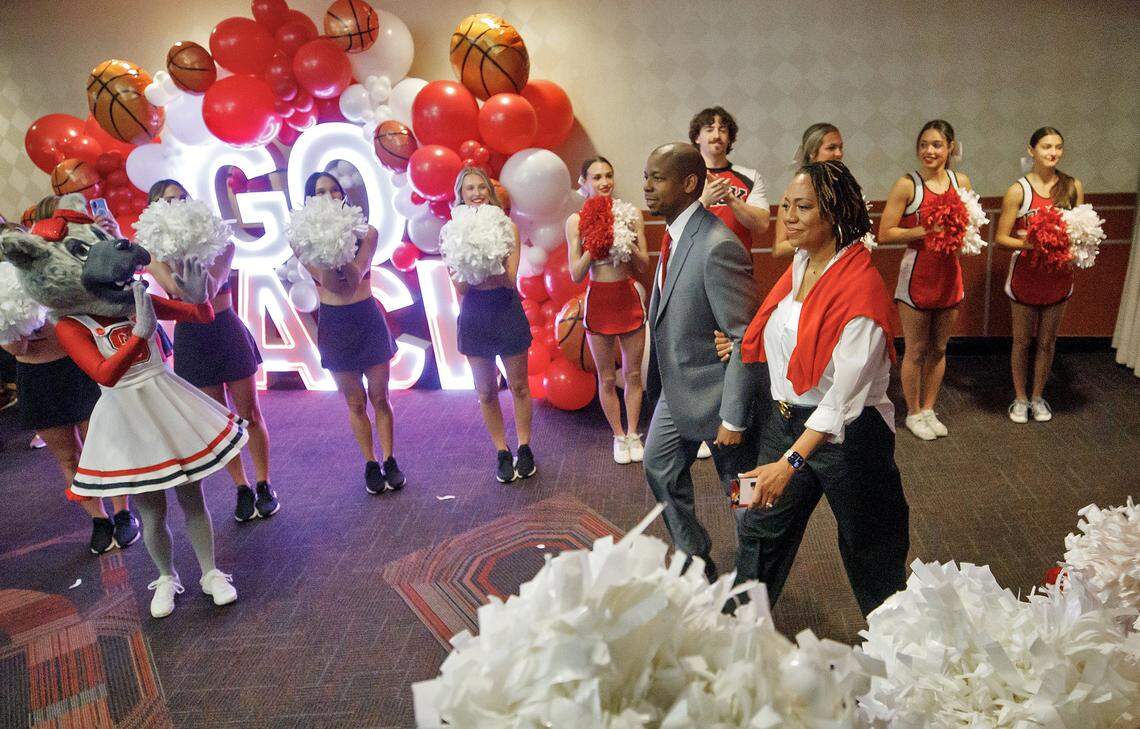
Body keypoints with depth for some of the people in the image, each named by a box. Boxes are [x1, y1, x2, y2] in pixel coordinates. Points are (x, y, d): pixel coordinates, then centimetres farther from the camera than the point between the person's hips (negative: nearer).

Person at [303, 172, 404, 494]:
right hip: (334, 324, 0)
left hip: (368, 319, 0)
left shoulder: (365, 232, -4)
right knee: (355, 403, 8)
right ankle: (371, 465, 21)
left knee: (380, 397, 7)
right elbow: (329, 282, -17)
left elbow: (355, 277, -17)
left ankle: (389, 461, 19)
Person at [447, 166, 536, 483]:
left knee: (519, 386, 10)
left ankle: (524, 449, 26)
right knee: (486, 392, 9)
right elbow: (459, 285, -8)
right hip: (474, 316, 1)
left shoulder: (506, 227, -6)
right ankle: (502, 453, 23)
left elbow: (510, 278, -13)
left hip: (507, 311, -1)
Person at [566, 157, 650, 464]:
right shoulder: (576, 221, -6)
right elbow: (575, 275, -8)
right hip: (598, 301, -1)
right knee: (607, 378, 10)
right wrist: (593, 245, -20)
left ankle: (633, 434, 28)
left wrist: (627, 242, -18)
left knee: (633, 374, 11)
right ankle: (619, 436, 27)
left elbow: (644, 264, -2)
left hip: (628, 299, 1)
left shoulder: (631, 214, -3)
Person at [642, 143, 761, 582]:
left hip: (714, 393, -10)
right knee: (660, 469, 23)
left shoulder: (717, 248, -26)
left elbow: (746, 338, -25)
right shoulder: (675, 235, 2)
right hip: (677, 389, 10)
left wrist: (733, 417, -22)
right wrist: (659, 378, 14)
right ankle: (694, 561, 43)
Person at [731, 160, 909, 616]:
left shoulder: (860, 286, -24)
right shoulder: (800, 265, 1)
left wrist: (791, 461, -33)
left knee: (869, 546, 15)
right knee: (760, 529, 17)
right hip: (786, 419, 7)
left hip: (846, 432, -7)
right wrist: (742, 346, -1)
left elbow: (844, 396, -28)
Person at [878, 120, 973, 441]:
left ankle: (928, 409, 30)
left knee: (939, 348, 15)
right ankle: (913, 414, 22)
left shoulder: (961, 181, 4)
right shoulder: (907, 185, -10)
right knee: (916, 350, 6)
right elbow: (885, 234, -14)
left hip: (949, 273, 5)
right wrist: (927, 231, -21)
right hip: (917, 275, -5)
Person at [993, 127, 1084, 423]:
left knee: (1047, 341, 13)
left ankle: (1037, 397, 30)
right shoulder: (1018, 190, -10)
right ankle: (1020, 398, 26)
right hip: (1025, 273, -3)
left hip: (1059, 274, 3)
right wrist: (1029, 244, -26)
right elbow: (1001, 237, -10)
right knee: (1021, 341, 10)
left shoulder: (1073, 187, 0)